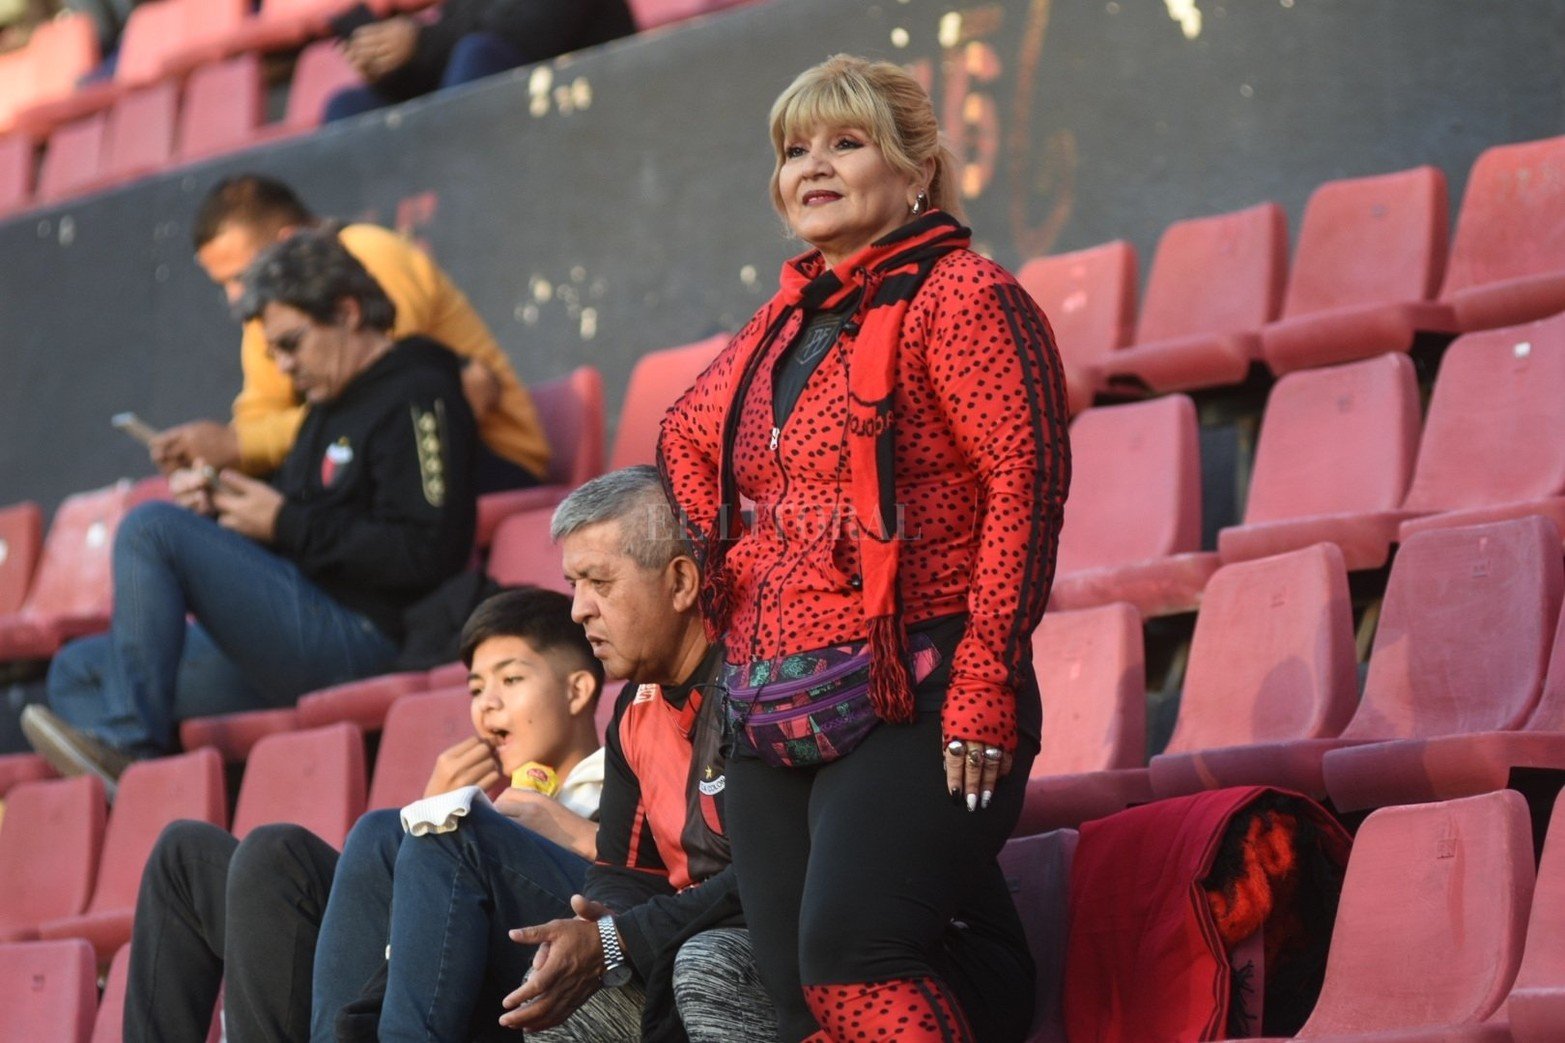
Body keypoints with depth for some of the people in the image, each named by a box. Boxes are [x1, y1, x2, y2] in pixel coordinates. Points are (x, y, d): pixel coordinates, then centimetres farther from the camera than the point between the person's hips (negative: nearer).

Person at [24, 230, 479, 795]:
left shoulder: (419, 397, -6)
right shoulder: (333, 403, 24)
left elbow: (424, 554, -17)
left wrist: (287, 525, -12)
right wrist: (220, 501, 7)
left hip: (357, 639, -11)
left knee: (152, 527, -19)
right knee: (80, 669, 7)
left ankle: (128, 744, -24)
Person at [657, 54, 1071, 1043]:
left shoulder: (961, 296, -4)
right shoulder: (783, 325, 18)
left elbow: (1026, 488, -12)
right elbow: (685, 441, 34)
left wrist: (985, 682, -19)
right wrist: (729, 582, 20)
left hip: (910, 701, -8)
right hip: (776, 718, 8)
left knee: (851, 958, -26)